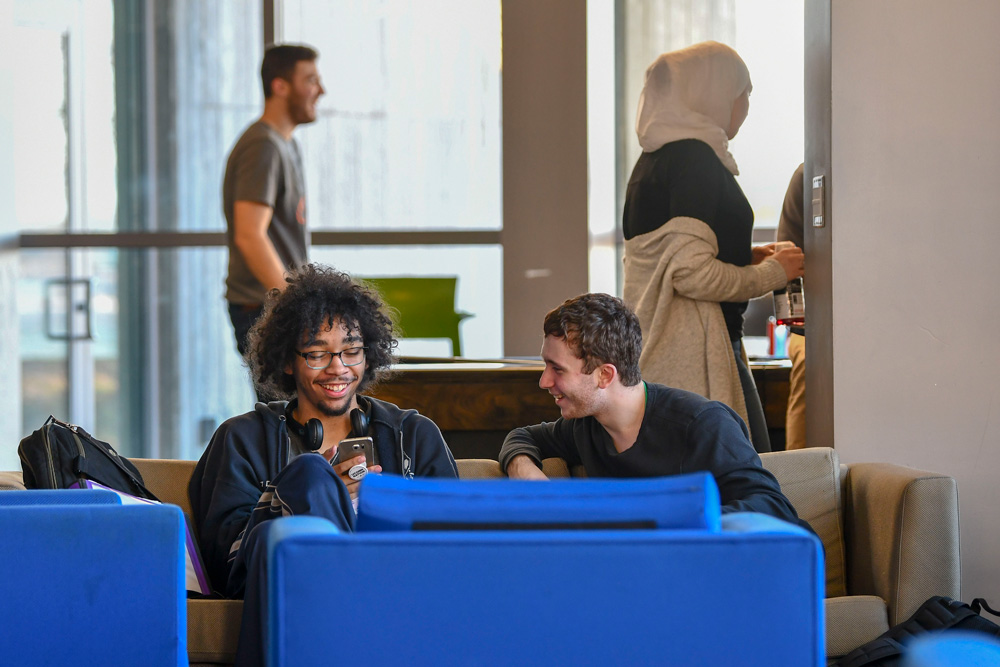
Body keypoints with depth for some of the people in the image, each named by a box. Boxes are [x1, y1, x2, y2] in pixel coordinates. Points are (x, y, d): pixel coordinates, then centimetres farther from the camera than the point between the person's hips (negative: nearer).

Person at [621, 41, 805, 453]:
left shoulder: (651, 159, 18)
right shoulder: (694, 157, -13)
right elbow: (691, 273, -20)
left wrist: (743, 258, 20)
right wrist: (772, 273, -6)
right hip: (695, 352, -10)